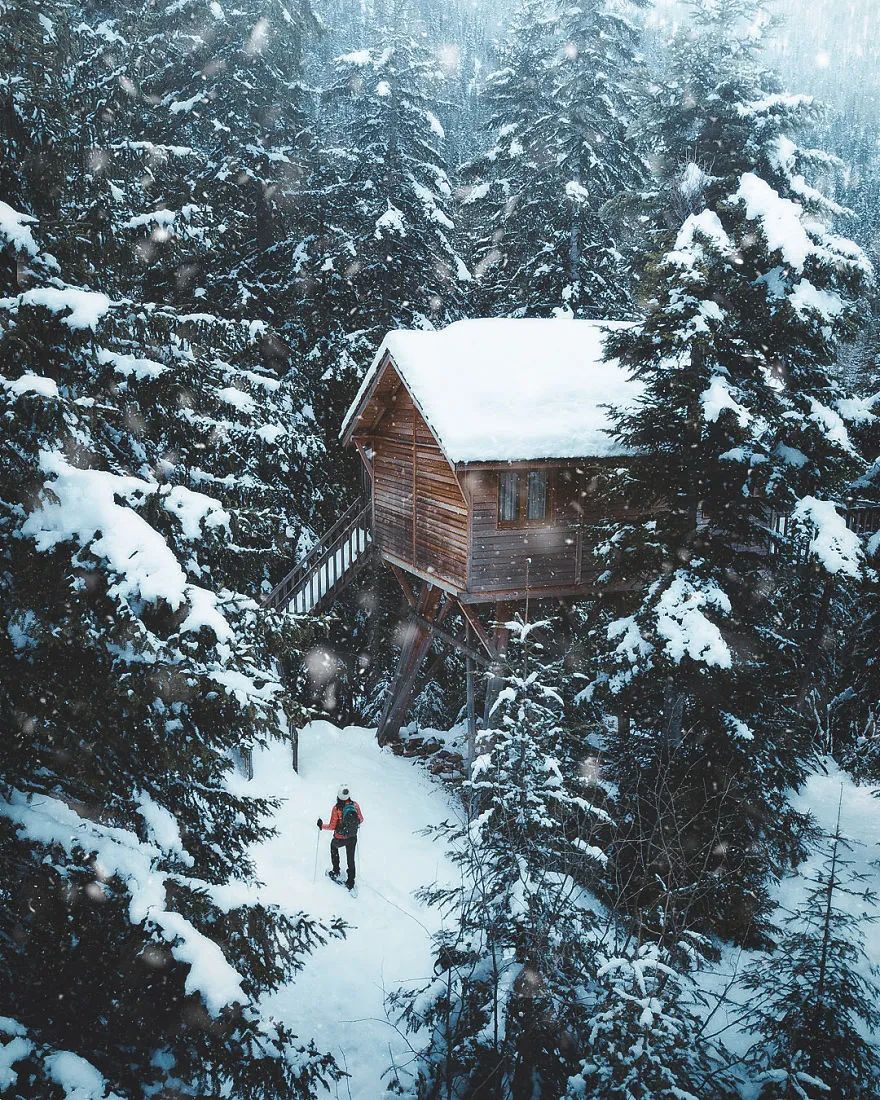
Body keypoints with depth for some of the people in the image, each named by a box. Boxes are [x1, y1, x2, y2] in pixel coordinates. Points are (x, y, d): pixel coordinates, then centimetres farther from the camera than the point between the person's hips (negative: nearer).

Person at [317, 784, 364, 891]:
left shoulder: (337, 808, -23)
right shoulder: (355, 805, -13)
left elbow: (332, 826, -18)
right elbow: (361, 819, 1)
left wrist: (322, 825, -1)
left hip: (340, 839, -2)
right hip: (352, 838, 2)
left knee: (333, 846, 32)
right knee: (350, 859, 20)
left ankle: (336, 872, 37)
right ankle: (351, 882, 24)